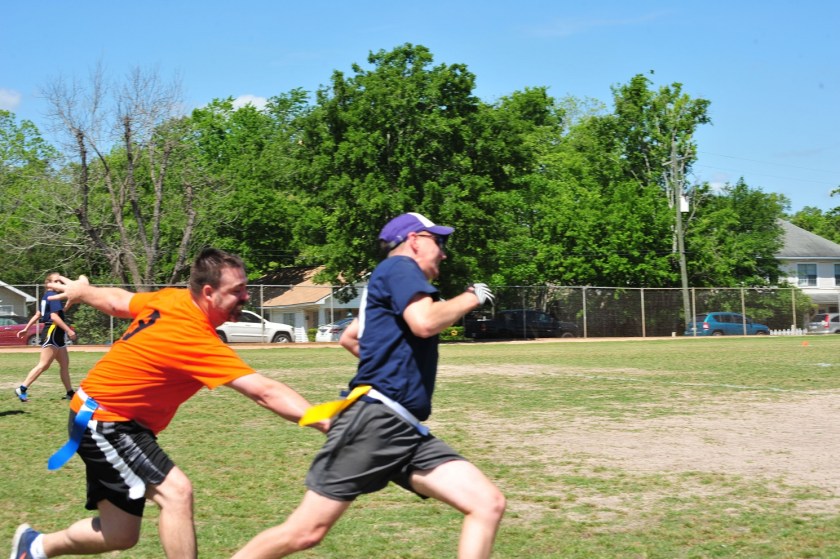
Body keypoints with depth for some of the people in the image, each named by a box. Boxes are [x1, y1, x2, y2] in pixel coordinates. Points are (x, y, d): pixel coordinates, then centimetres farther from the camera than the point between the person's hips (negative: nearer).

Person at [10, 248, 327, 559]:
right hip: (104, 421, -10)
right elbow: (264, 392, -38)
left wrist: (81, 290, 35)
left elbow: (116, 301, 15)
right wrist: (323, 421, -43)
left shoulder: (171, 299, -4)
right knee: (176, 491, -26)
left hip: (103, 417, 10)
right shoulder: (197, 340, -29)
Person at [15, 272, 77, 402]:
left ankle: (69, 393, 13)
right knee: (43, 365, -10)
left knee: (65, 364, 10)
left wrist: (26, 329, 22)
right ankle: (22, 389, -9)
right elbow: (54, 316, -22)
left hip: (56, 335, 10)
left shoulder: (47, 296, 15)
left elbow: (38, 315, 19)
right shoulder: (53, 296, -13)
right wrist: (69, 330, -23)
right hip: (52, 333, -10)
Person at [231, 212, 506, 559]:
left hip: (407, 430, 10)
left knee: (489, 505, -6)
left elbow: (349, 338, 40)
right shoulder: (400, 266, -1)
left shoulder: (389, 282, 26)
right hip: (374, 420, -10)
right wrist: (470, 298, -5)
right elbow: (424, 322, -20)